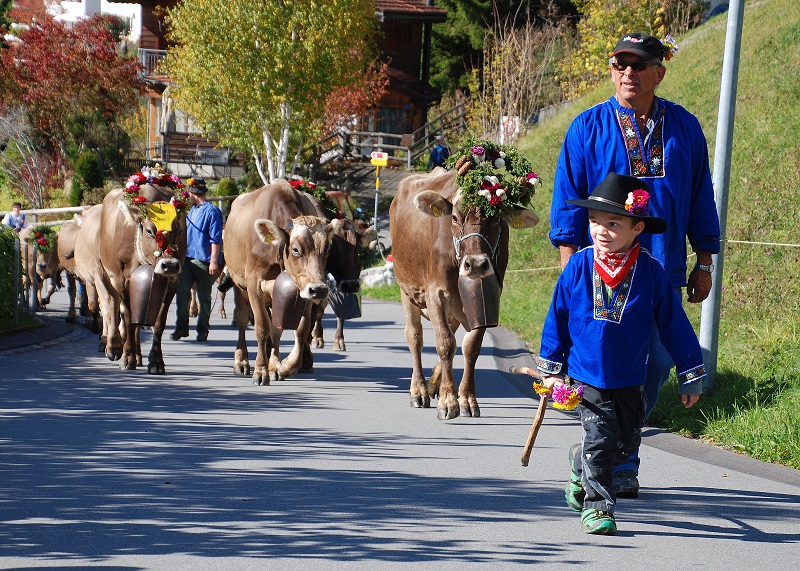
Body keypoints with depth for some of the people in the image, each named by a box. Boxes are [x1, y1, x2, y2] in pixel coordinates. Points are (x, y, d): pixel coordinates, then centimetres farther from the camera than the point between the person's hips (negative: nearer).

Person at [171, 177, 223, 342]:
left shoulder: (211, 211, -8)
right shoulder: (192, 211, 18)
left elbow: (216, 239, -13)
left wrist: (213, 261, -19)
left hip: (204, 261, -7)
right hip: (188, 259, 7)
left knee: (204, 297, 3)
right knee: (182, 293, -2)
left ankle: (202, 331, 11)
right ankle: (181, 328, 4)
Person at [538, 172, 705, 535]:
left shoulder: (650, 272, -10)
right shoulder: (579, 266, -10)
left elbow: (674, 324, -2)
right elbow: (557, 317, 2)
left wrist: (691, 375, 2)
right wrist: (550, 368, 4)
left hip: (629, 379, 2)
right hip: (586, 376, -2)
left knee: (626, 442, 12)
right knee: (599, 437, -10)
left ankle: (581, 466, 39)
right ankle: (596, 505, 2)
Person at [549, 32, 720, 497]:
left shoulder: (685, 127, 10)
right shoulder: (588, 127, 3)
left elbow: (701, 197, 15)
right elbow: (568, 197, 4)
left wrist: (704, 263, 12)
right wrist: (569, 262, -3)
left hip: (663, 269, 2)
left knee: (656, 364, 0)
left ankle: (617, 458, 16)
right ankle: (616, 464, 7)